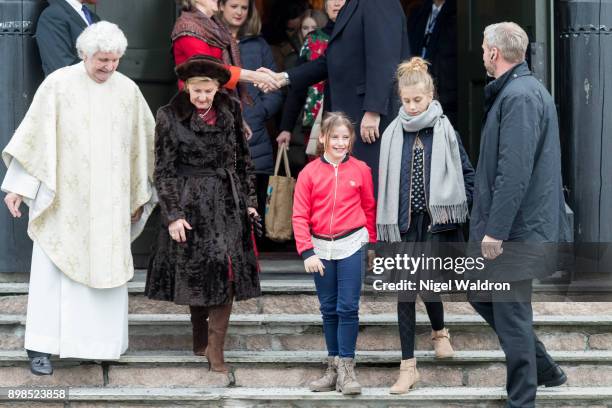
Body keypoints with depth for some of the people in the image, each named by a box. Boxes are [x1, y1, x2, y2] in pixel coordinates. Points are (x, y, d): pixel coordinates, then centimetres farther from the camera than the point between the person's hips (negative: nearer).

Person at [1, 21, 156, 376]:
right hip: (62, 197, -3)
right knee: (53, 267, -5)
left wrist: (140, 194, 15)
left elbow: (144, 141, 12)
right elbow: (33, 133, -7)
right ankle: (41, 346, -1)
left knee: (106, 267, 5)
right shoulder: (58, 84, -7)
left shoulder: (128, 90, 2)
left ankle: (100, 342, 17)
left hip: (109, 201, 3)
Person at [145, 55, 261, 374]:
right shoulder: (170, 117, -5)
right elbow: (163, 170, -4)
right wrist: (172, 214, -9)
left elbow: (243, 159, 13)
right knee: (195, 273, 5)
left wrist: (249, 199, 10)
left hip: (227, 203, 3)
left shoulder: (230, 111, 4)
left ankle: (215, 349, -2)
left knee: (226, 272, -5)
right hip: (190, 204, -2)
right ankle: (200, 339, 22)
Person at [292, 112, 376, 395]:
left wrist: (373, 242, 12)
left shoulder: (360, 170, -1)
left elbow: (370, 209, 7)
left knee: (348, 307, -5)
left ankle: (346, 368, 0)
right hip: (321, 248, 2)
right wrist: (307, 252, -10)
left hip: (351, 244, -2)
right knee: (329, 309, 10)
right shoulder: (309, 172, -2)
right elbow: (300, 215, -3)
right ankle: (333, 368, 18)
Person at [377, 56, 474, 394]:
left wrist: (457, 208, -4)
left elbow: (467, 174, 3)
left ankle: (439, 331, 26)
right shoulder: (393, 135, 3)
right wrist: (385, 227, 4)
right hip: (404, 223, 2)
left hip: (436, 222, -2)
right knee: (405, 290, 0)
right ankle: (408, 366, 4)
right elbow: (385, 183, 6)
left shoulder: (445, 132, -2)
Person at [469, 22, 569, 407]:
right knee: (484, 297, 20)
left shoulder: (518, 96, -19)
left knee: (512, 316, -2)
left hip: (516, 229, -10)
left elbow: (514, 173, -25)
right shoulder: (526, 89, 14)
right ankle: (543, 368, 28)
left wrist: (495, 231, -23)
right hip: (514, 226, 10)